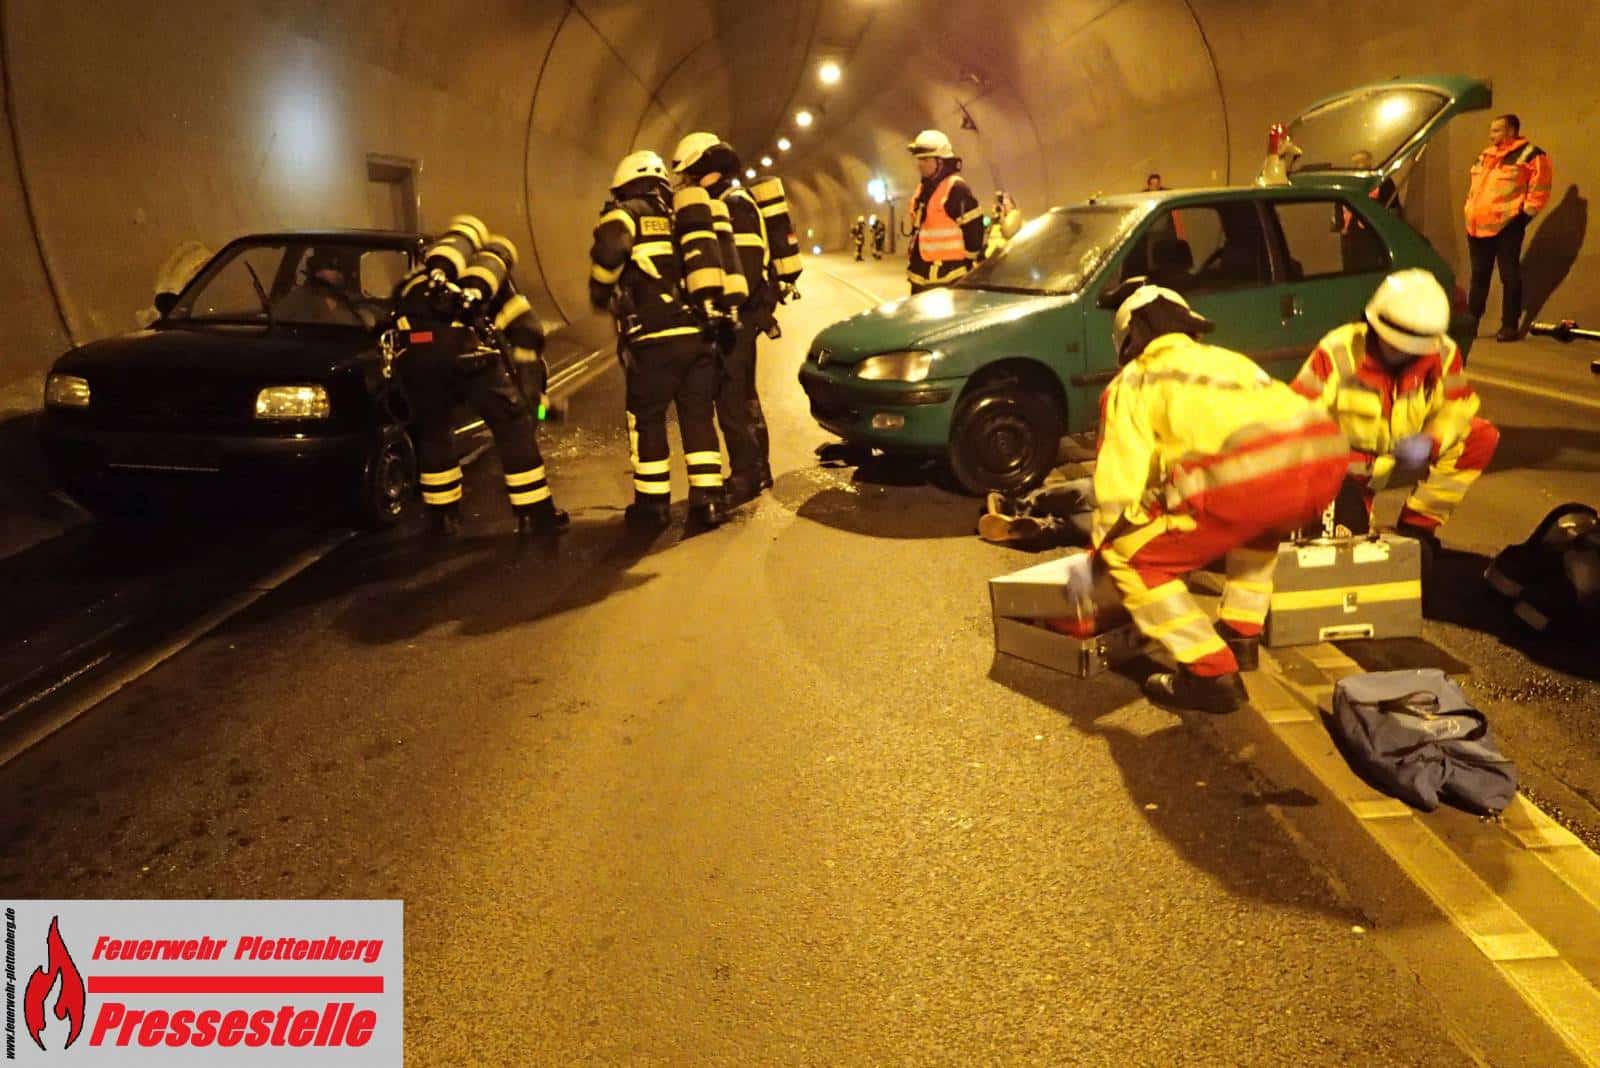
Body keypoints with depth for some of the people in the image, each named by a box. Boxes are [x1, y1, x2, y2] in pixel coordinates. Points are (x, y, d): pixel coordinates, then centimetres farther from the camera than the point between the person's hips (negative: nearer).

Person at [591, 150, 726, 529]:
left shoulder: (626, 214, 3)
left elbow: (609, 250, -17)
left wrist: (600, 291, -1)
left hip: (655, 340, -5)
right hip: (699, 335, 5)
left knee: (647, 419, 8)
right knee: (699, 417, 11)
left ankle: (653, 504, 13)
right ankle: (708, 500, 10)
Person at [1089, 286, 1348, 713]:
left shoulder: (1133, 382, 20)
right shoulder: (1227, 358, 39)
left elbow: (1118, 483, 13)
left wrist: (1094, 557, 26)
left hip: (1249, 473, -7)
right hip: (1327, 457, 7)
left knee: (1132, 557, 8)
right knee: (1255, 524, 40)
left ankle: (1210, 673, 5)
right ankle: (1241, 634, 35)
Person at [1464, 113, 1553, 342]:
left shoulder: (1529, 154, -5)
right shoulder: (1485, 155, 17)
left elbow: (1540, 187, -8)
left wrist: (1525, 214, -11)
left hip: (1507, 226, -7)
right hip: (1477, 226, 7)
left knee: (1509, 277, -2)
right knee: (1479, 275, 13)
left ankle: (1510, 326, 2)